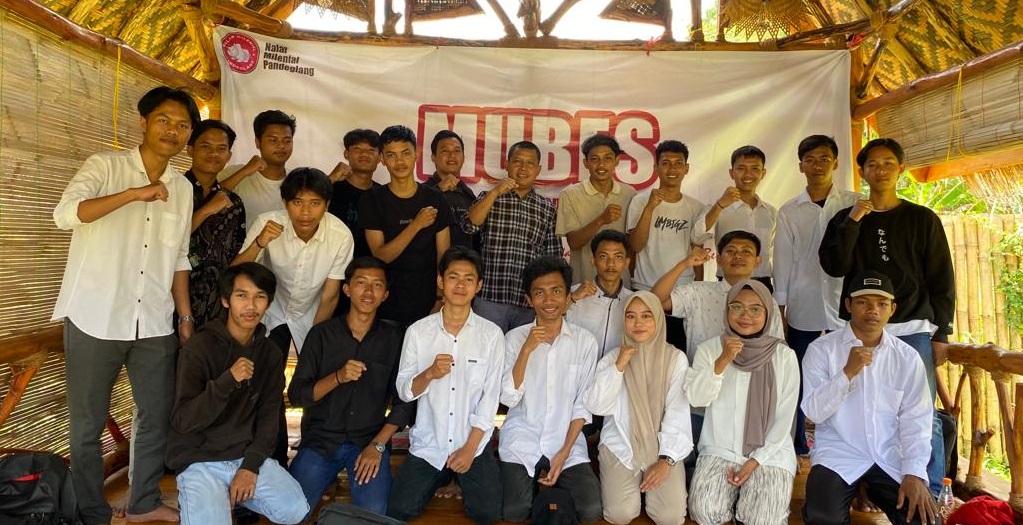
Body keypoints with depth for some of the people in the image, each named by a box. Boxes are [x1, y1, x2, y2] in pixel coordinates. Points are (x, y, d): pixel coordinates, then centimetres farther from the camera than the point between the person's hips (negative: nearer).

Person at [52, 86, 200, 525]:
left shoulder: (182, 188, 10)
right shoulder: (104, 166, -5)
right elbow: (65, 215, -23)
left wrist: (185, 316, 11)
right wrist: (136, 193, -27)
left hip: (154, 325, 5)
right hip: (95, 320, -5)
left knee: (159, 416, 12)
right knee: (87, 425, 7)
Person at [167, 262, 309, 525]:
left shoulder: (271, 353, 4)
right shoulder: (199, 348, -12)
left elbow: (268, 415, 4)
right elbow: (182, 421, -17)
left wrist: (251, 465, -10)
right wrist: (227, 381, -31)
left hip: (247, 455, 4)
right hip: (200, 460, -4)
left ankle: (233, 495, 11)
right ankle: (198, 498, 7)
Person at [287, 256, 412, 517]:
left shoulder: (392, 340, 1)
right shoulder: (322, 334, -1)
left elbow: (403, 402, 1)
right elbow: (296, 395, -4)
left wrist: (378, 445, -10)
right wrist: (337, 378, -20)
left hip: (370, 440, 0)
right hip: (321, 438, 1)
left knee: (374, 515, -19)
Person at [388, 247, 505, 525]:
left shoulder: (491, 334, -5)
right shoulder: (418, 331, -3)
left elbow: (490, 396, -5)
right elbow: (403, 391, -2)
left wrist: (469, 448, -10)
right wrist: (429, 373, -23)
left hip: (474, 442, -1)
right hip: (428, 442, 1)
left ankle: (461, 476, 19)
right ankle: (439, 477, 21)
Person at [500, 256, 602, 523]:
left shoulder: (585, 341, -3)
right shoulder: (515, 338, -4)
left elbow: (584, 404, -2)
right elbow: (508, 398, -11)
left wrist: (564, 452, -9)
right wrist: (527, 349, -21)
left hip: (567, 442, 1)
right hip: (522, 441, 0)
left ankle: (554, 481, 16)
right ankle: (534, 482, 17)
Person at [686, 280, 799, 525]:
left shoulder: (784, 355, -3)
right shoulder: (709, 349, -2)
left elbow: (784, 418, -3)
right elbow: (695, 398, -13)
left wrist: (757, 460, -10)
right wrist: (722, 362, -25)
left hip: (770, 453, 0)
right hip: (720, 449, 1)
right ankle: (733, 495, 10)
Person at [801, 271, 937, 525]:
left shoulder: (908, 357, 3)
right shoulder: (822, 349, -5)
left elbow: (916, 420, -1)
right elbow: (813, 412, -12)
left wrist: (914, 473, -13)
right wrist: (847, 372, -24)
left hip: (890, 457, 3)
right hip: (838, 455, -2)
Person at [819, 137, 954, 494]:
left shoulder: (923, 219, 7)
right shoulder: (846, 219, 11)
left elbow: (942, 279, 6)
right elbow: (834, 267, -3)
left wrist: (941, 331, 1)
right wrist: (852, 221, -10)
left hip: (913, 330, -1)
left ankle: (931, 495, 10)